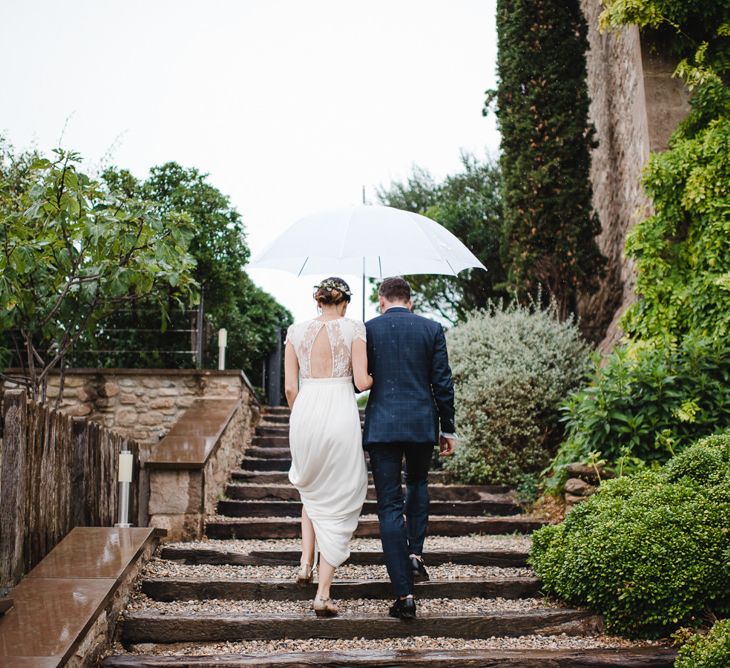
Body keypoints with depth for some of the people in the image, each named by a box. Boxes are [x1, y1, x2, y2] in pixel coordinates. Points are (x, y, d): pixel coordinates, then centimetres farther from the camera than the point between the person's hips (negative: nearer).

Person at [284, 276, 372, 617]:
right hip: (341, 414, -3)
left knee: (312, 490, 29)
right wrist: (376, 377, 15)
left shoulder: (296, 331, 6)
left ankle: (306, 562, 19)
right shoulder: (353, 329, -1)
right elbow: (361, 382, -7)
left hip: (305, 413, 3)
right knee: (338, 502, 6)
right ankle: (323, 593, 5)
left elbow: (290, 387, 5)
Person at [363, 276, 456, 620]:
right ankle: (415, 553, 17)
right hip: (423, 423, 2)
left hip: (382, 425, -2)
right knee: (418, 483, 30)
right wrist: (447, 428, 9)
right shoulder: (432, 329, 3)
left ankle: (405, 595, -1)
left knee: (390, 507, 2)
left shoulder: (368, 329, -1)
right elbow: (442, 382, 2)